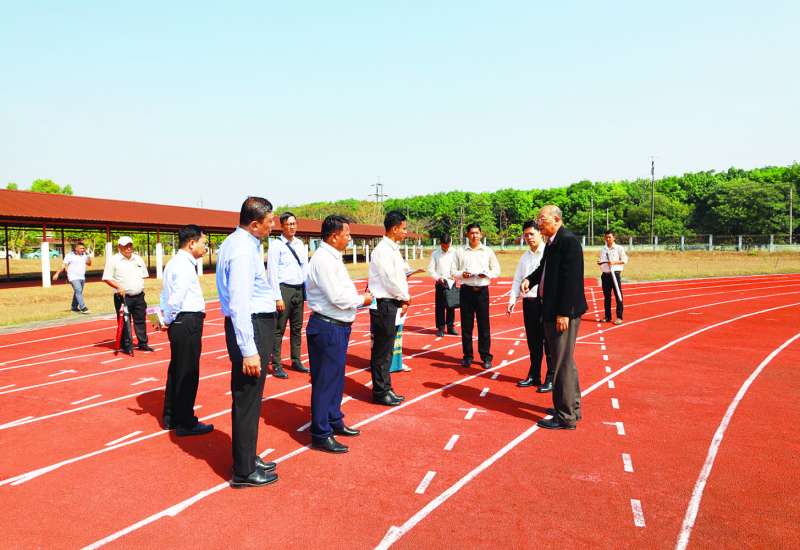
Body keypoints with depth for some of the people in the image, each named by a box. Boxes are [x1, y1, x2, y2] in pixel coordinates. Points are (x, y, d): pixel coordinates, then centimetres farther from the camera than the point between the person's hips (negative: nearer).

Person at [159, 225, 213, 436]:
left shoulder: (175, 262, 16)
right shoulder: (185, 265, -16)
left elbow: (167, 295, 15)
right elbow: (176, 297, -23)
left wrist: (166, 318, 10)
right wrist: (169, 320, -9)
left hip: (178, 323, 10)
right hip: (188, 322, -10)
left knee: (176, 370, 18)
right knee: (188, 373, -1)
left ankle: (170, 418, 30)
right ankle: (186, 423, 8)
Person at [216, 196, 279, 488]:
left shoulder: (234, 242, 11)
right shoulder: (243, 251, -21)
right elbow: (239, 304, -26)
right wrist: (249, 351, -26)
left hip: (252, 324, 11)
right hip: (252, 326, -11)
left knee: (246, 397, 21)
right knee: (247, 400, 1)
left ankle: (248, 458, 37)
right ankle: (244, 472, 14)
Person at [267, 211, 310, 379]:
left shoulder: (300, 244, 11)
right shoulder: (276, 245, -8)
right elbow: (272, 272, -11)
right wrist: (278, 297, -16)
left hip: (299, 290, 7)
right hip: (284, 289, -7)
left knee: (297, 328, 16)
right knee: (279, 329, -2)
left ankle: (296, 361, 28)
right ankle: (276, 365, 6)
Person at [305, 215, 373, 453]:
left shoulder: (332, 257, 13)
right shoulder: (323, 259, -19)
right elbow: (337, 297, -23)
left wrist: (358, 296, 1)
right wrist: (362, 299, -9)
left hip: (338, 326, 10)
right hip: (327, 328, -10)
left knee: (336, 377, 21)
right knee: (325, 380, 0)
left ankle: (334, 421, 37)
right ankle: (321, 435, 11)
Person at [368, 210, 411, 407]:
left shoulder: (393, 250, 14)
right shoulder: (383, 250, -16)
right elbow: (390, 280, -19)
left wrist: (403, 300, 4)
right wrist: (405, 298, -5)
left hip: (392, 305, 10)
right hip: (383, 305, -10)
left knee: (386, 350, 17)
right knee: (381, 351, 0)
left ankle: (385, 389, 27)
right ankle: (381, 393, 11)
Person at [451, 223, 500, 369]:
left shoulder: (488, 251, 5)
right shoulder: (460, 252, 6)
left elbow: (496, 270, 7)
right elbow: (453, 270, 7)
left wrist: (487, 274, -12)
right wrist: (461, 274, -13)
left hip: (482, 290, -1)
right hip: (466, 290, 1)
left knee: (484, 325, 1)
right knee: (466, 325, 5)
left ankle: (486, 356, 10)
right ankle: (467, 356, 14)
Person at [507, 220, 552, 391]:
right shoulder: (524, 257, 14)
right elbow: (517, 280, 15)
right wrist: (512, 299, 2)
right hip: (528, 302, 6)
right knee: (533, 342, 14)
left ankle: (551, 379, 12)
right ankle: (534, 376, 26)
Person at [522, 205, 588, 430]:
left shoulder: (569, 241, -16)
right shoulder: (552, 242, 12)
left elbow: (571, 279, -21)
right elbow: (543, 268, 22)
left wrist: (564, 313, -23)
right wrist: (529, 279, 1)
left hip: (564, 312, -10)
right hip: (552, 311, 10)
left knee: (562, 363, -2)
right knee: (565, 361, 19)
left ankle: (566, 417, 7)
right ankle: (571, 407, 34)